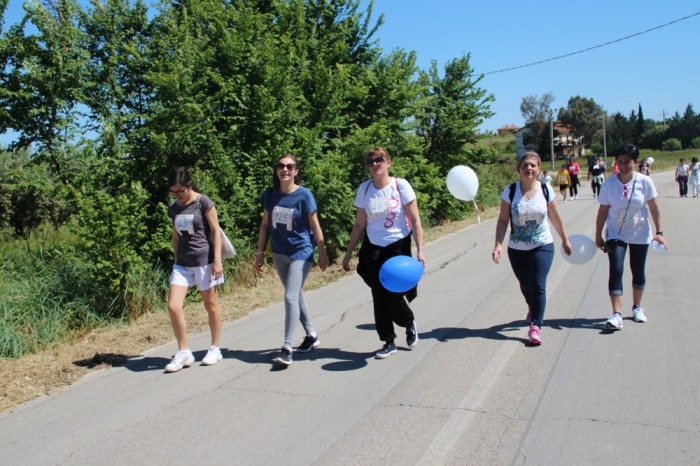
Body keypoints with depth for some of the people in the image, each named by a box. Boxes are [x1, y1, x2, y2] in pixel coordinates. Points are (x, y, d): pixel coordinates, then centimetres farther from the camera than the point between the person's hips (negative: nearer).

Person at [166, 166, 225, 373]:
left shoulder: (203, 202, -7)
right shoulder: (173, 207, 10)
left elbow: (215, 231, -8)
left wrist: (217, 260, -12)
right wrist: (176, 259, 16)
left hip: (204, 261, -5)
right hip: (182, 263, 5)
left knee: (211, 305, 6)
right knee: (173, 306, -5)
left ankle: (215, 349, 21)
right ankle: (184, 352, 8)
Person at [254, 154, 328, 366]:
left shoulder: (304, 195, -13)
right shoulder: (270, 195, -1)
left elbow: (315, 226, -7)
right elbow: (265, 225, 6)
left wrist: (322, 253, -2)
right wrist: (260, 252, 5)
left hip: (301, 253, -5)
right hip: (279, 253, 5)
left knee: (290, 297, -12)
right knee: (296, 295, 16)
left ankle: (287, 348, -5)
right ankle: (311, 335, 34)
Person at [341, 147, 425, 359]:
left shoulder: (401, 186, -8)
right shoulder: (364, 189, 1)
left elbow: (415, 220, -7)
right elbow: (359, 224, 8)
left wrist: (420, 250, -15)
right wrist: (348, 253, 8)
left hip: (398, 247, -3)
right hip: (373, 249, 3)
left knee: (393, 296, -6)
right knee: (379, 298, 5)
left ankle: (409, 323, 28)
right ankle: (388, 342, 22)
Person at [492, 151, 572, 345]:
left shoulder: (546, 190, -6)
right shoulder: (510, 191, -8)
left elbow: (555, 218, 6)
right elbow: (503, 220, -8)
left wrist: (565, 240, 13)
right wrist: (498, 244, -18)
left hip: (542, 247, -1)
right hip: (517, 249, 1)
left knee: (538, 285, -11)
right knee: (525, 285, 16)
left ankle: (536, 326, -4)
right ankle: (534, 308, 47)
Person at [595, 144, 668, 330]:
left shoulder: (645, 182, -9)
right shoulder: (609, 184, -9)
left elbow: (655, 208, -6)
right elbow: (602, 211, -3)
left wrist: (659, 232, -13)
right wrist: (598, 236, -1)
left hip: (640, 235, 1)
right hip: (615, 234, -1)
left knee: (638, 271, 12)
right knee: (616, 271, -14)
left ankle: (637, 307, 33)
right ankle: (617, 314, -15)